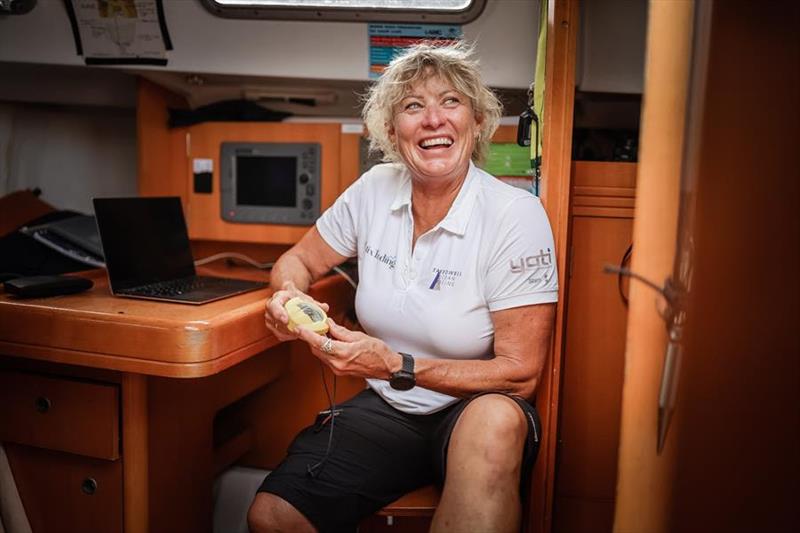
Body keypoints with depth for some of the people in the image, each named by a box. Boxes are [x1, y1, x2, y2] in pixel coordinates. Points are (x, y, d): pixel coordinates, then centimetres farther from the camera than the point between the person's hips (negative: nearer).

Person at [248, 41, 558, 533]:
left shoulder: (515, 215, -15)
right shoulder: (375, 190, -2)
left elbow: (520, 374, -16)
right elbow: (299, 261, 13)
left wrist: (396, 367, -25)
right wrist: (290, 295, -12)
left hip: (475, 408, -3)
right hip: (386, 409, 4)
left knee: (495, 421, -39)